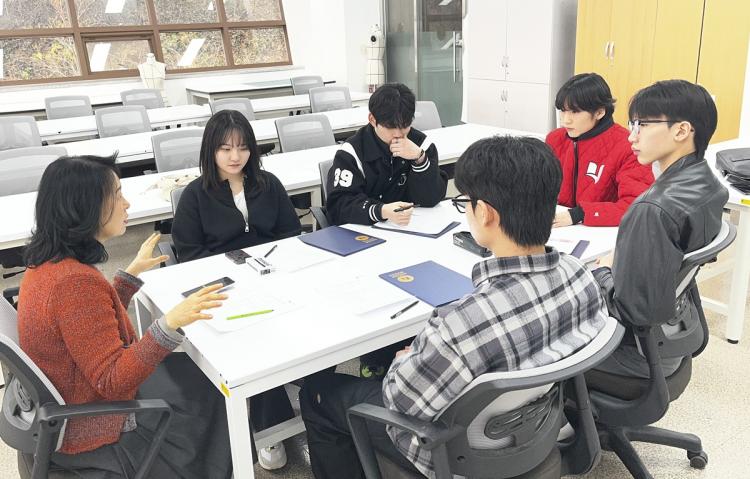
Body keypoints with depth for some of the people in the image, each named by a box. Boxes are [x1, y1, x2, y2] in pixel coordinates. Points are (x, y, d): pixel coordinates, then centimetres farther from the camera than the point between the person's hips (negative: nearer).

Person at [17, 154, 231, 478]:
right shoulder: (76, 281, -32)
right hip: (91, 432, -9)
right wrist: (170, 323, -41)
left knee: (195, 374, 15)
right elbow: (113, 382, -30)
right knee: (210, 395, 7)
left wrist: (133, 271, 14)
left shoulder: (49, 262, -2)